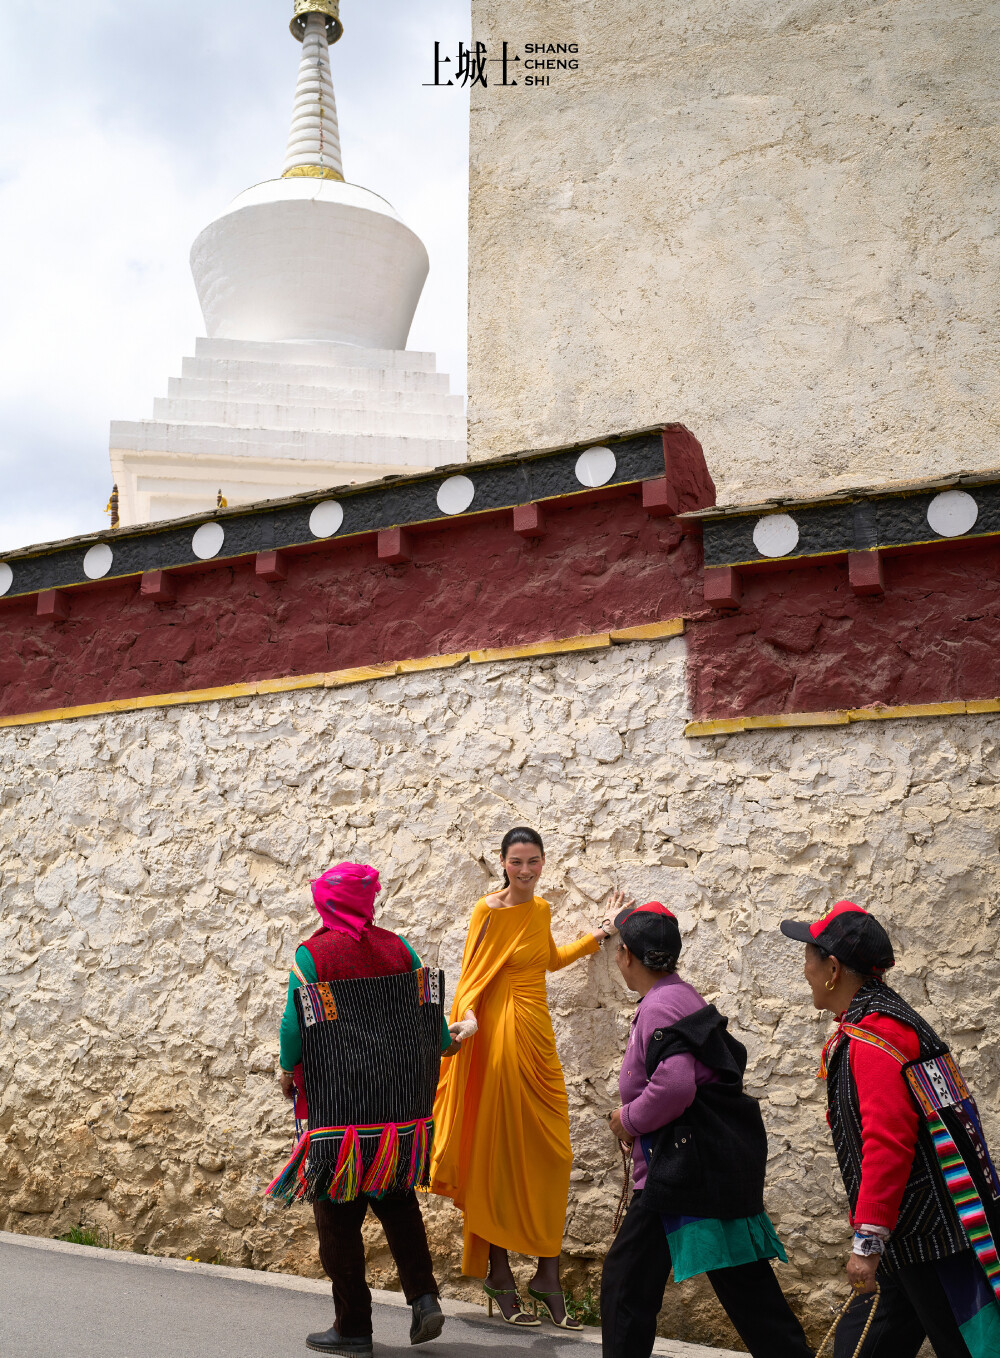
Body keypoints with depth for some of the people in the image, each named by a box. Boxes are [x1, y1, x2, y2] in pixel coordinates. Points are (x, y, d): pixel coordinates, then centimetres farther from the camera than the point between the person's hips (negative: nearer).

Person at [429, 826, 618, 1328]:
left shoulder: (540, 909, 10)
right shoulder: (489, 910, -9)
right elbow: (472, 975, -10)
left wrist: (595, 937, 24)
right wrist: (467, 1016, -27)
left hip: (538, 1034, 6)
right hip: (499, 1034, -6)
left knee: (552, 1155, 4)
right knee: (498, 1154, 3)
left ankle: (547, 1277, 13)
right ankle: (498, 1274, 16)